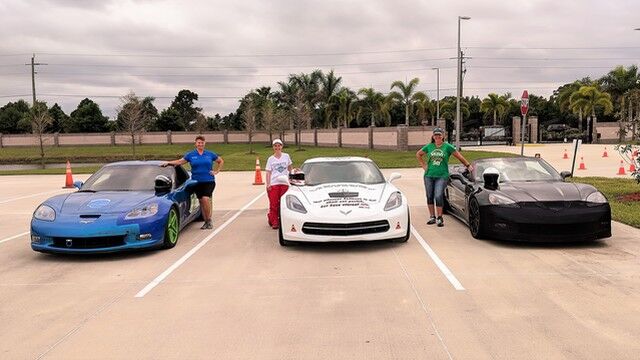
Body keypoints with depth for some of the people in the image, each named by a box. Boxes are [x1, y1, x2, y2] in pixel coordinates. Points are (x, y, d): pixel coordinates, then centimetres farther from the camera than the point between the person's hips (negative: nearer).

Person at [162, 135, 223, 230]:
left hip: (209, 181, -2)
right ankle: (206, 222, 14)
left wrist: (216, 171, 6)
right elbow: (180, 161, 6)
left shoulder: (210, 154, 6)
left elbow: (221, 161, 16)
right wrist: (168, 163, -6)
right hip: (197, 182, 2)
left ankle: (209, 220, -4)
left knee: (206, 199, -19)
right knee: (201, 201, 5)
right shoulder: (190, 155, 7)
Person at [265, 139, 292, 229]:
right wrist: (268, 184, -7)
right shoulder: (271, 159, 6)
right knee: (274, 204, -3)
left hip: (284, 183, 1)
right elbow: (268, 172, 4)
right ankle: (274, 222, 4)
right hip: (273, 184, -1)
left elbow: (289, 168, 22)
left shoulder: (286, 156, 8)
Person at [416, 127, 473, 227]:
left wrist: (468, 165, 6)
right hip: (429, 175, 4)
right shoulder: (429, 146, 7)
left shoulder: (447, 146, -1)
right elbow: (418, 154, 20)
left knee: (438, 196, -12)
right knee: (429, 196, 7)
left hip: (442, 176, -4)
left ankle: (439, 218, 0)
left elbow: (459, 156, 5)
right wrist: (424, 165, 11)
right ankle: (432, 217, 20)